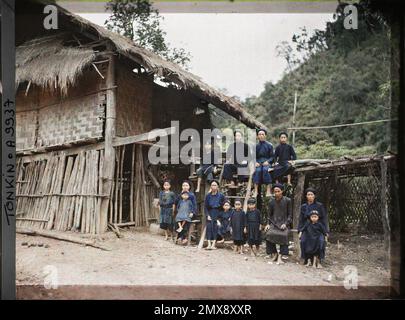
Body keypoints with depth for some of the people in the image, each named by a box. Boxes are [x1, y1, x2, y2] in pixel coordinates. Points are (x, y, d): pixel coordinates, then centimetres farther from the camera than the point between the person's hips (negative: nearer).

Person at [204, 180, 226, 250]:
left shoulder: (221, 196, -2)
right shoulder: (208, 196, 4)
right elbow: (205, 206, 5)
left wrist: (219, 217, -5)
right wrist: (207, 215, -7)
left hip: (217, 214, -2)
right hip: (210, 213, 2)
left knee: (215, 228, -7)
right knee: (209, 227, -8)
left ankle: (213, 244, -8)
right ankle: (209, 244, -9)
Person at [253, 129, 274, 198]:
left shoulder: (269, 145, 9)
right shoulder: (255, 146, 12)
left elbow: (272, 156, 5)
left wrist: (268, 161, -13)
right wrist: (255, 162, -9)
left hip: (267, 162, -1)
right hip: (258, 162, 1)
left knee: (265, 169, -35)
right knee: (257, 170, -33)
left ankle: (268, 189, -37)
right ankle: (256, 190, -37)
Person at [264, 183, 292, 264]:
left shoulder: (287, 200, 1)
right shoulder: (271, 202, 9)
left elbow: (290, 214, 3)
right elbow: (269, 214, 14)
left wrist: (285, 224, -11)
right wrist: (268, 224, -1)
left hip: (284, 223, -2)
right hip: (274, 223, 3)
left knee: (283, 235, -32)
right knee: (269, 234, -25)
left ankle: (280, 256, -22)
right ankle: (274, 253, -6)